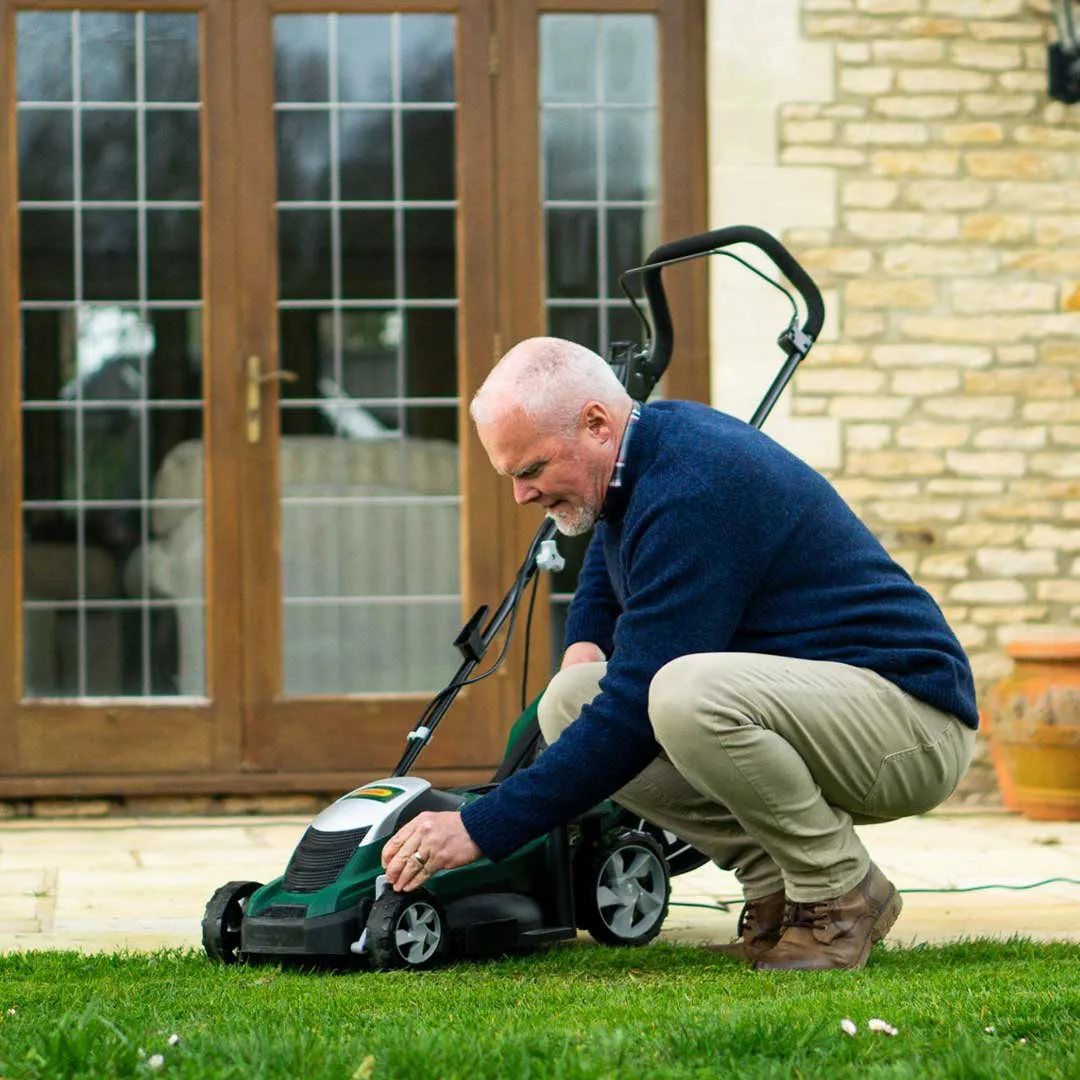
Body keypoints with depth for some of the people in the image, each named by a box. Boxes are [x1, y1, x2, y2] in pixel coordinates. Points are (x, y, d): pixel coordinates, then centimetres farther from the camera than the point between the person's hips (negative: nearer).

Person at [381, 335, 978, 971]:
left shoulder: (691, 490, -23)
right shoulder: (652, 437, 8)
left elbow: (633, 712, -26)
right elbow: (609, 564, 33)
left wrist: (480, 830, -23)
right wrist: (585, 643, 11)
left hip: (912, 716, -10)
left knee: (685, 695, -36)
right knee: (569, 704, -2)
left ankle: (841, 896, -12)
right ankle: (777, 890, 2)